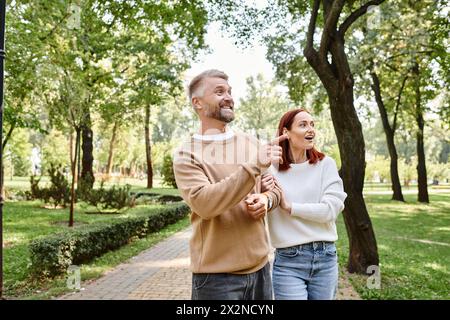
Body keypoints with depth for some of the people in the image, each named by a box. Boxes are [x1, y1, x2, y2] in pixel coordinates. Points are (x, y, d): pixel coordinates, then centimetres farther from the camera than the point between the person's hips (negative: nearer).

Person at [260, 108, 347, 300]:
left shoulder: (326, 164, -1)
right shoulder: (272, 168, -5)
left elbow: (331, 209, -11)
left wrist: (289, 206, -11)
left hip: (325, 258, 2)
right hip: (288, 261, -2)